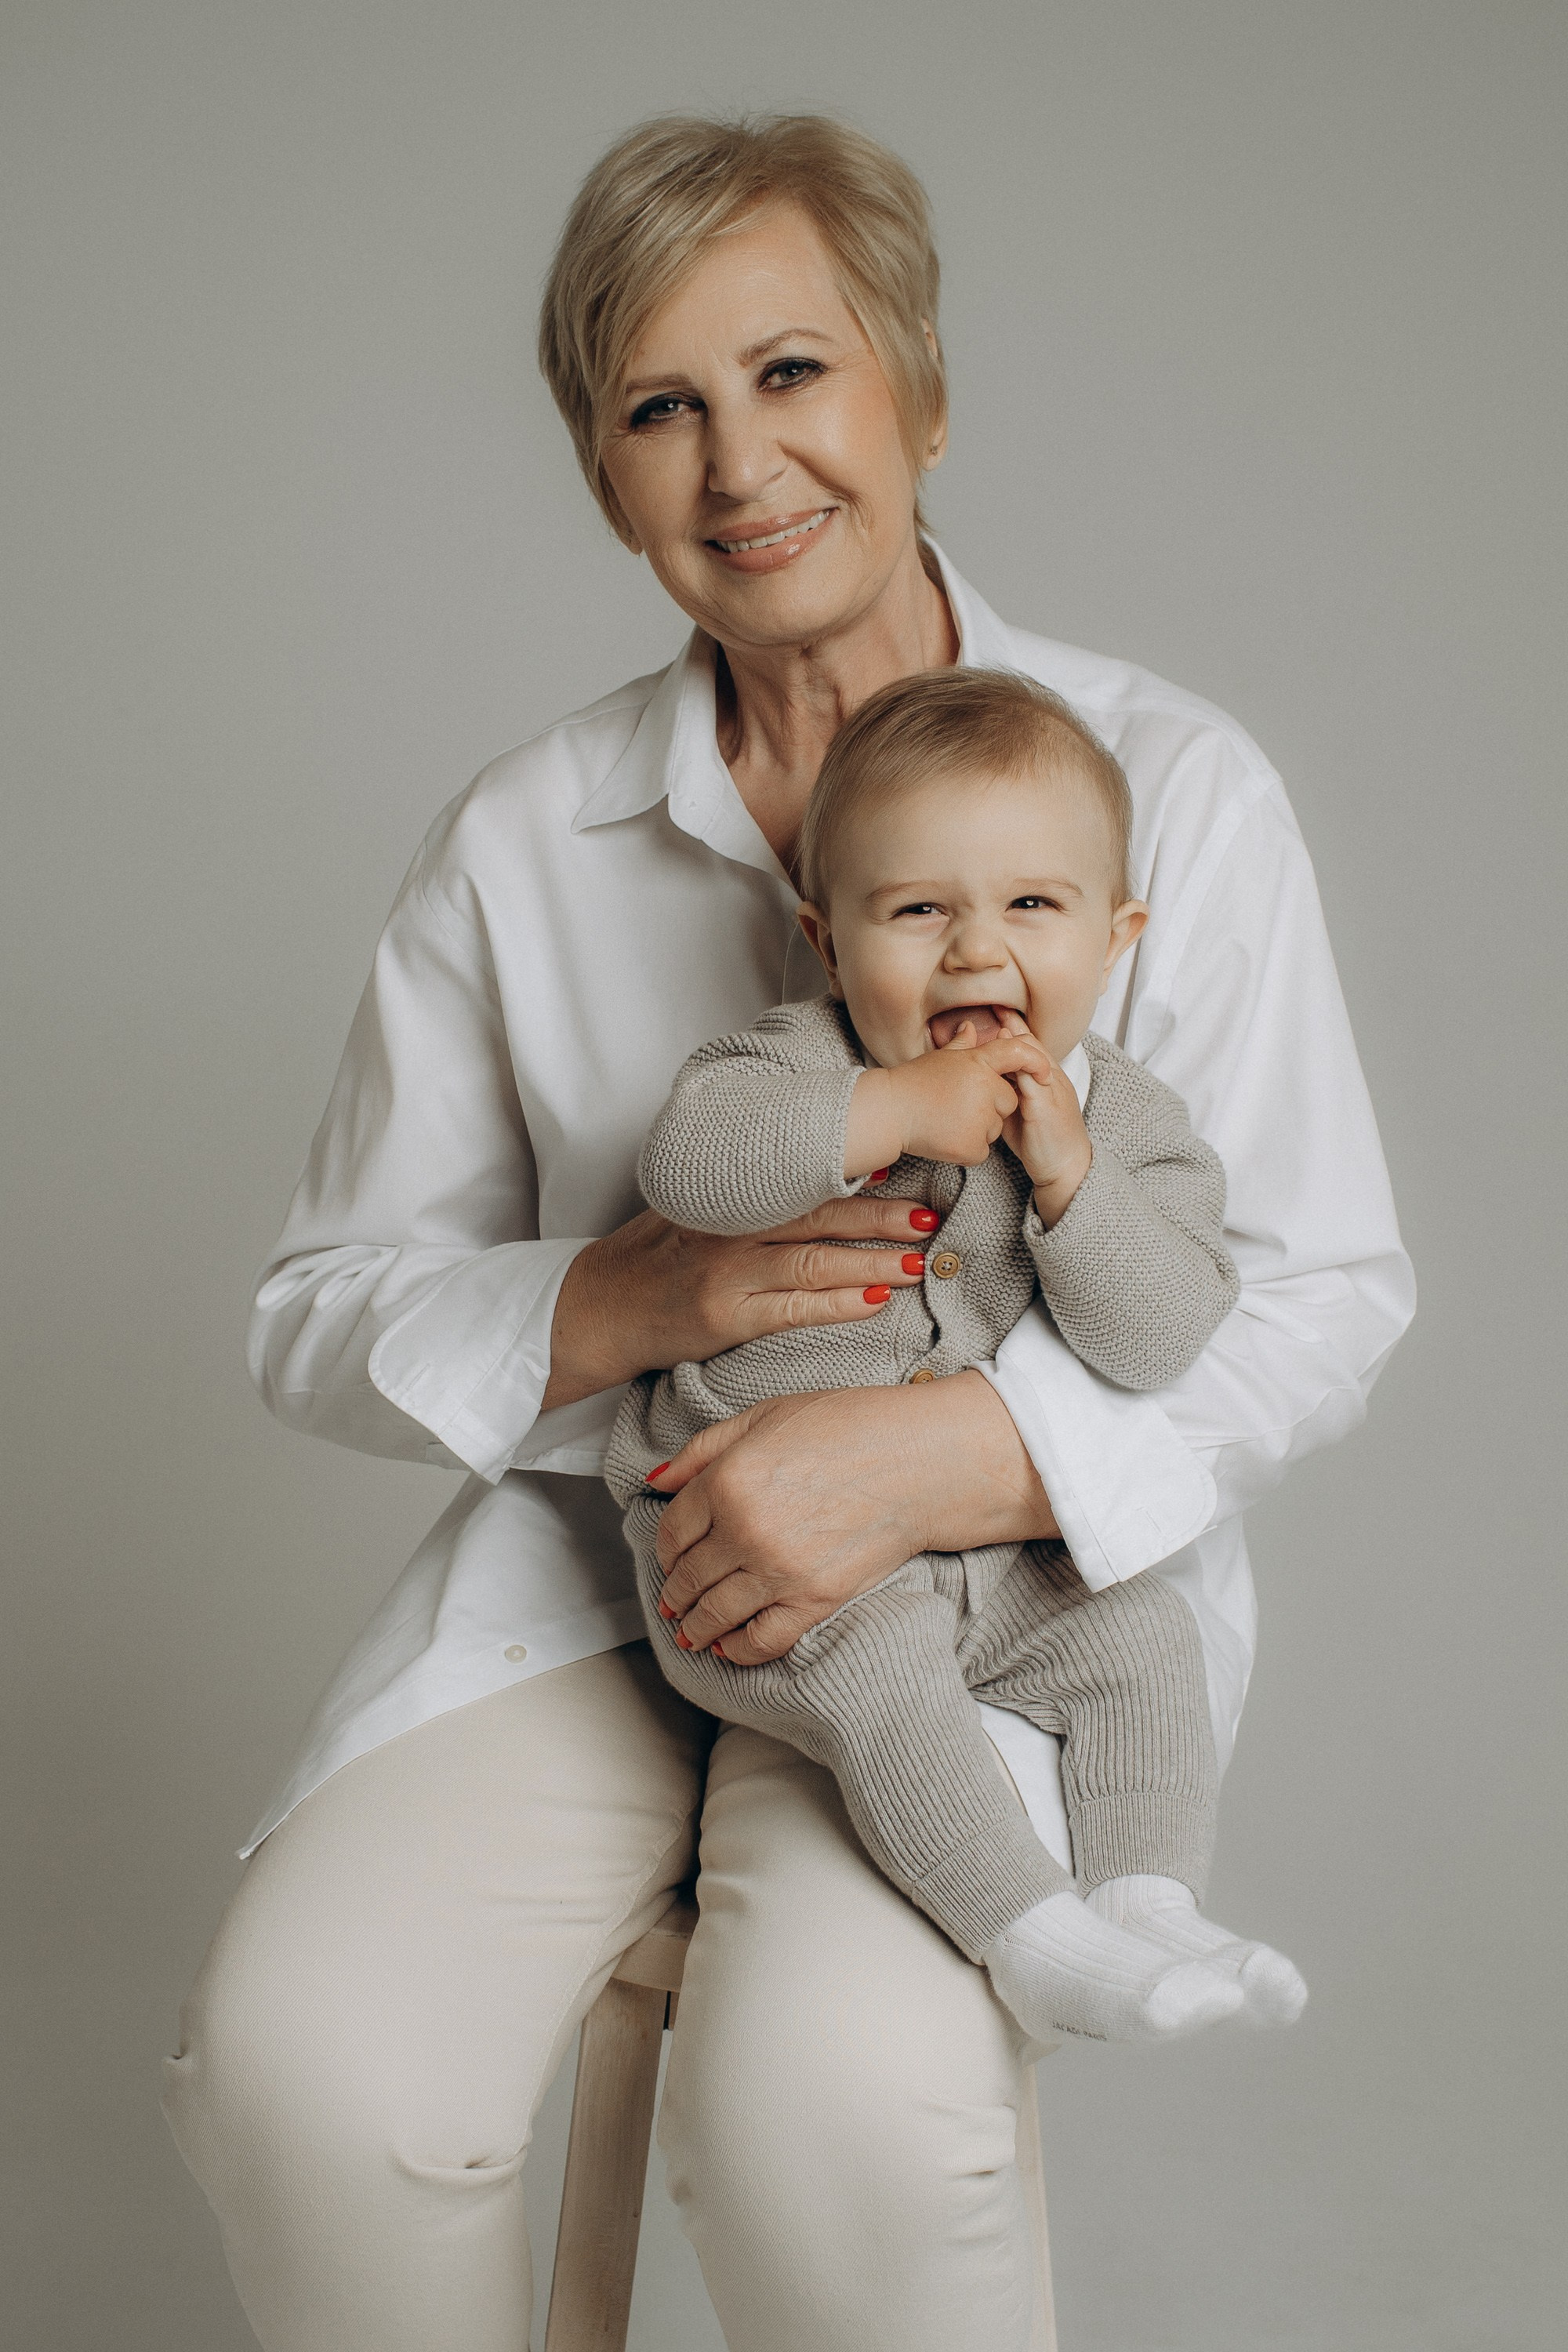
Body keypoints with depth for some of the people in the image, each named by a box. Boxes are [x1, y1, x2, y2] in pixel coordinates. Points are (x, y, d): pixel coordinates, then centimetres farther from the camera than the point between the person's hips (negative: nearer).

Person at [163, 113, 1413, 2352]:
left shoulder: (1173, 786, -2)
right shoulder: (521, 840, 4)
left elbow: (1322, 1293, -4)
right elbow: (322, 1314, 7)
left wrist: (941, 1451, -21)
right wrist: (634, 1297, -15)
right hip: (589, 1556, 3)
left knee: (831, 2101, -31)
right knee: (302, 2058, -23)